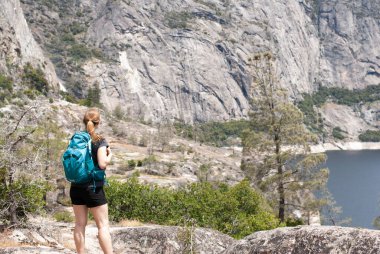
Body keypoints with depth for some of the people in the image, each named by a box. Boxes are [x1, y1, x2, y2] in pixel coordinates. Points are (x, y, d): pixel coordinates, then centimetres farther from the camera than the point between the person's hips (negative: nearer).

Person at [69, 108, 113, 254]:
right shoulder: (99, 141, -10)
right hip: (93, 188, -5)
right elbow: (102, 164, -18)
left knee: (80, 224, 9)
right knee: (103, 225, -1)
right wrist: (110, 155, -1)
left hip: (76, 187, 5)